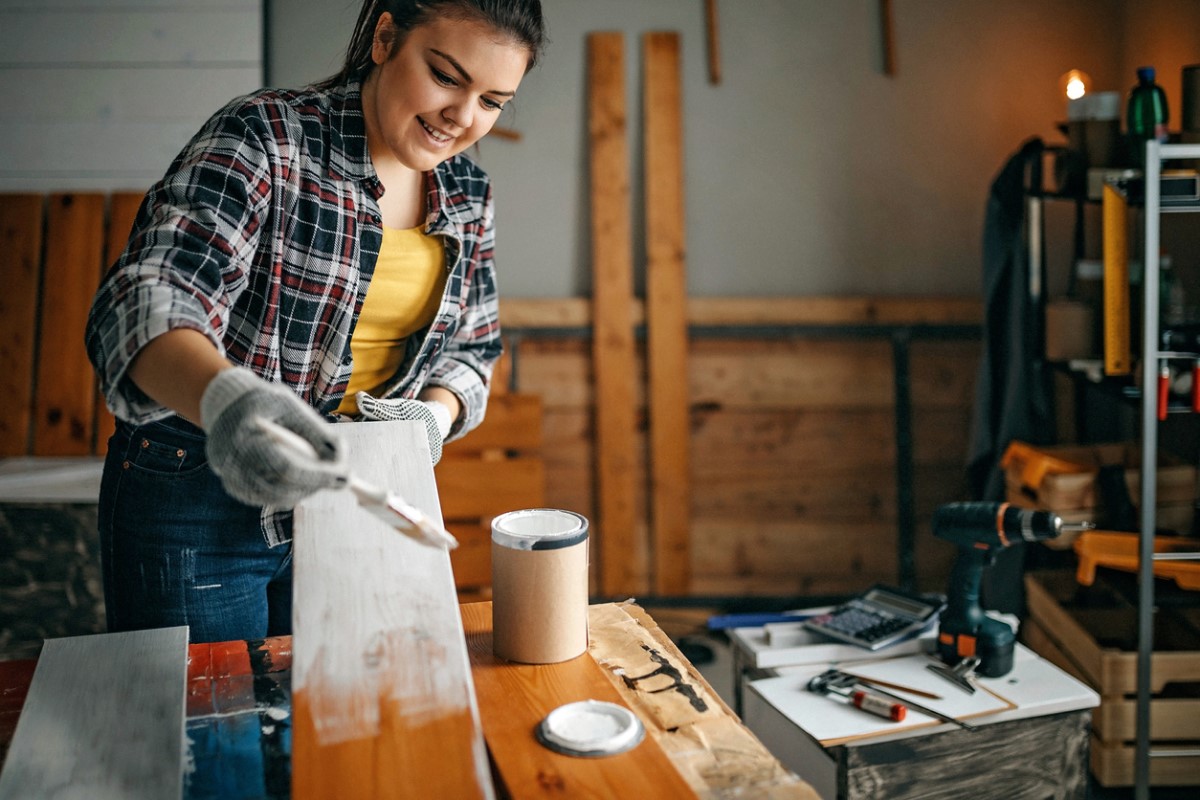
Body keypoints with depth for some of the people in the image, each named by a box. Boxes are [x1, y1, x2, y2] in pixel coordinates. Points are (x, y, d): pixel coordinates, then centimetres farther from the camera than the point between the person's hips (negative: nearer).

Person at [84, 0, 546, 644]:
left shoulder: (466, 193, 2)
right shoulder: (263, 138, -18)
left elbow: (471, 345, 11)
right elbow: (147, 302, -30)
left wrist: (436, 413, -13)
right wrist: (224, 398, -51)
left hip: (349, 490, 5)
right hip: (198, 509, -5)